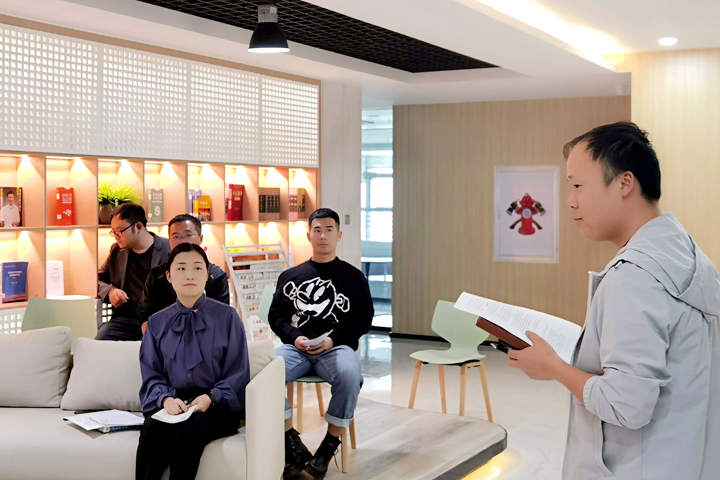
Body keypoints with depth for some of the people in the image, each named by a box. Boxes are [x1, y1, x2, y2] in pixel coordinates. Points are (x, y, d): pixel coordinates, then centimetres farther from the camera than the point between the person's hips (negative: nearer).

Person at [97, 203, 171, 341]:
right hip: (126, 318, 4)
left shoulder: (169, 250, 4)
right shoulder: (117, 250, 19)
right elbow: (97, 280, 27)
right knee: (101, 337, -28)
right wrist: (109, 291, 3)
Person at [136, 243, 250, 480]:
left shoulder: (227, 316, 4)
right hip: (172, 402, 2)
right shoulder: (157, 322, 12)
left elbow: (237, 374, 2)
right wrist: (165, 398, -14)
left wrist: (211, 397, -16)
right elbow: (151, 375, 8)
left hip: (216, 405, -2)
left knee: (188, 431, -36)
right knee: (152, 431, -33)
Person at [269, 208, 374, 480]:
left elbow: (364, 318, 8)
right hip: (297, 346, 2)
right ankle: (294, 446, -18)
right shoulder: (290, 276, 19)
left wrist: (333, 339, -8)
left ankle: (329, 447, -19)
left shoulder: (353, 276, 14)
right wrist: (294, 337, -6)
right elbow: (276, 315, 15)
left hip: (337, 346, -2)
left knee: (350, 374, -37)